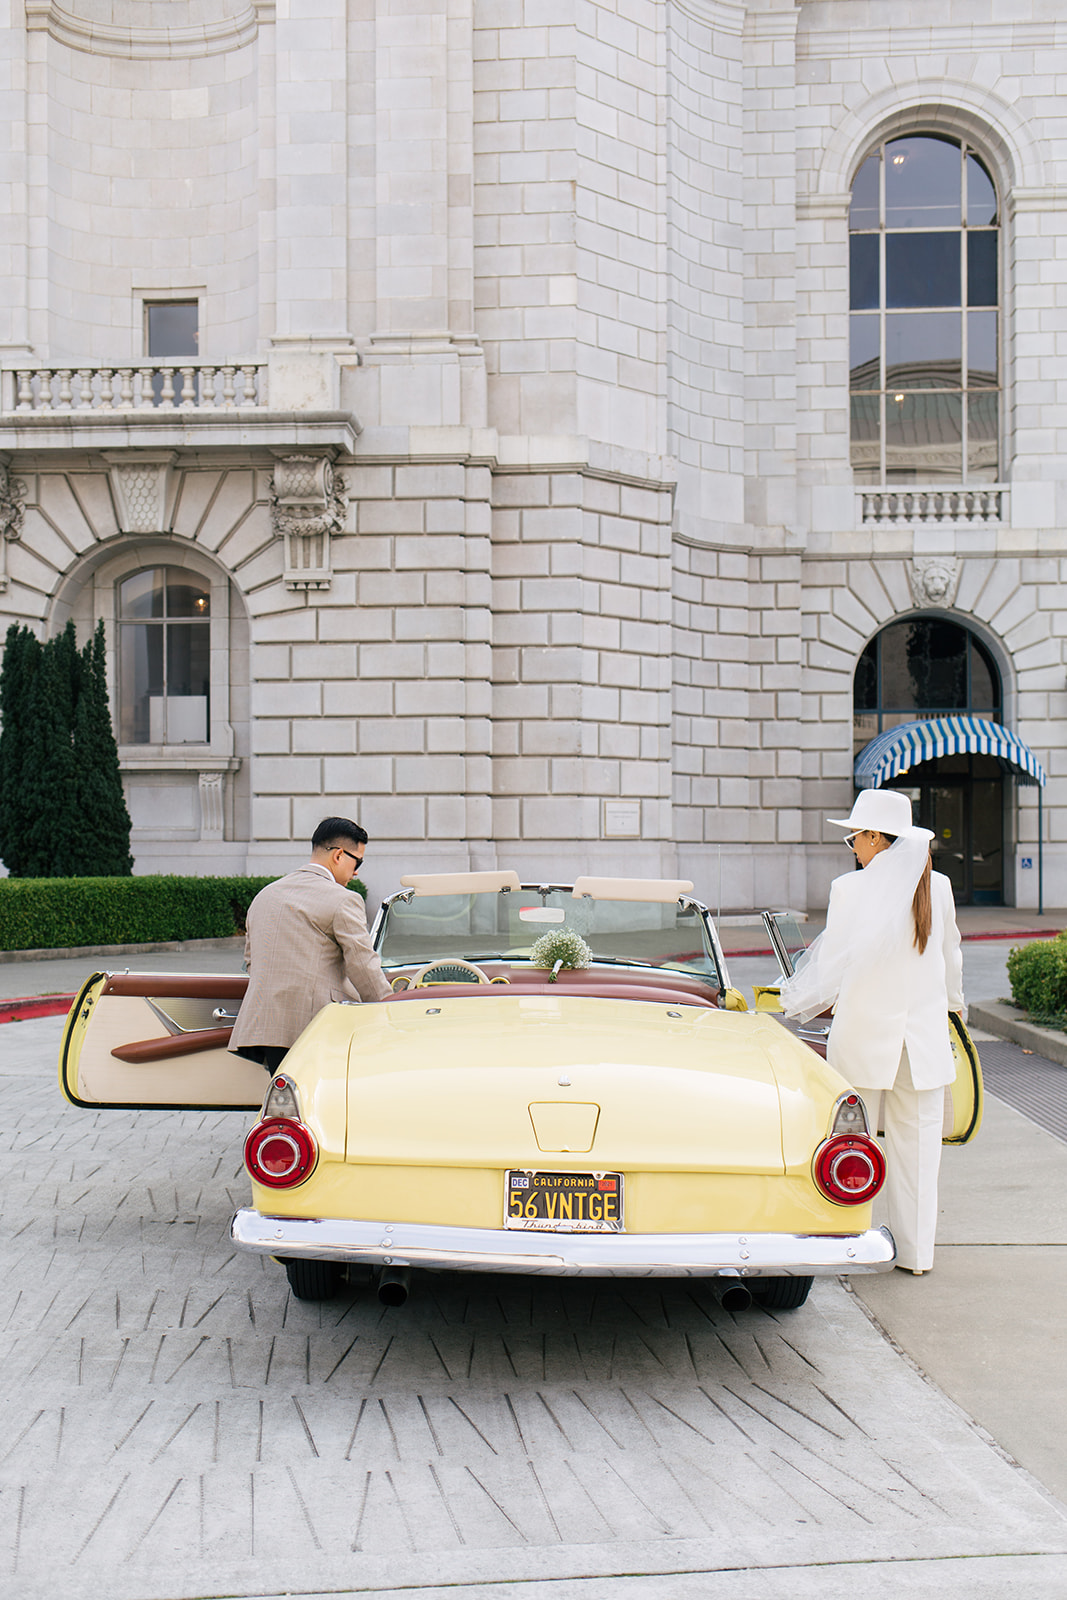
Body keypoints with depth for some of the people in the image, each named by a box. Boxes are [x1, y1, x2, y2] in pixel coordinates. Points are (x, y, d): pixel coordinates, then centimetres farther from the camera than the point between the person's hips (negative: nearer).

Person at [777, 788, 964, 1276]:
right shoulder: (938, 887, 2)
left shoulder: (850, 889, -13)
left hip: (864, 1032, -4)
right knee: (917, 1145, 11)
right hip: (925, 1034, 4)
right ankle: (916, 1250, 17)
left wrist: (787, 1000, 7)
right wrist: (953, 1004, 33)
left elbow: (833, 962, -8)